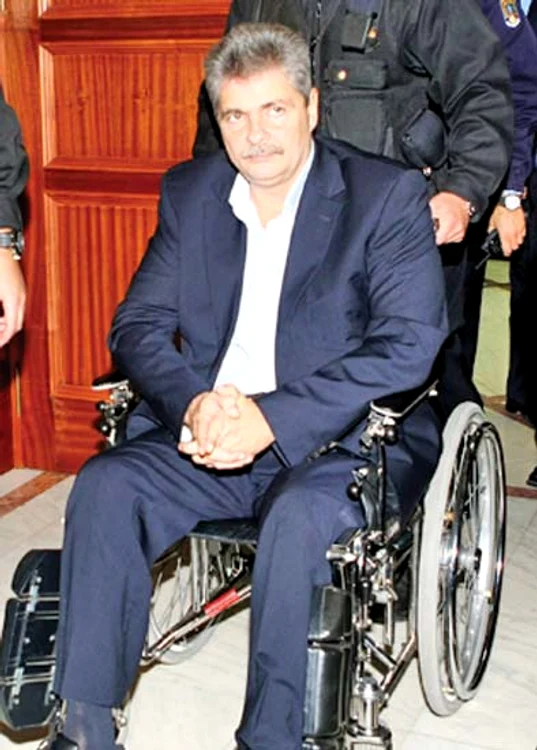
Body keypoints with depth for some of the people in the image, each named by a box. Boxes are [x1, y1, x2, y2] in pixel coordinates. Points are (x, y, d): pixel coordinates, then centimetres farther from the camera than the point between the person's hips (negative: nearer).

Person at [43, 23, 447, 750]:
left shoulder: (389, 195, -5)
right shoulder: (189, 192, 10)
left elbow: (409, 346, -15)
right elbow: (137, 324, 6)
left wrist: (271, 418, -23)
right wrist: (193, 405, -16)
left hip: (344, 441, -4)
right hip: (208, 432, 4)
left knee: (297, 518, -34)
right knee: (103, 486, -20)